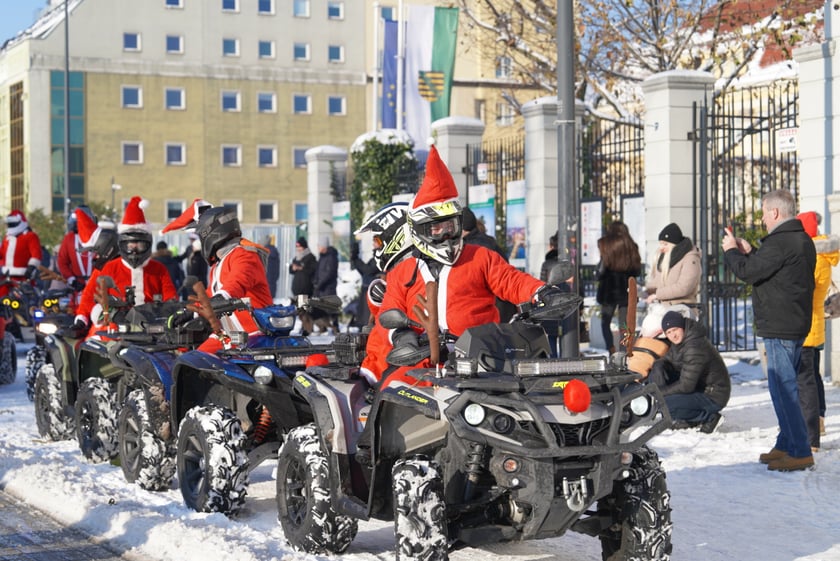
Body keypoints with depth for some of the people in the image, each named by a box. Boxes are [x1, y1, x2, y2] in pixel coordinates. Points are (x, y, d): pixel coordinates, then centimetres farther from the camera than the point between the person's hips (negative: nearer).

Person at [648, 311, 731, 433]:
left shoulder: (695, 348, -27)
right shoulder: (679, 341, 1)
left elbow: (685, 386, -27)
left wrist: (660, 392, -16)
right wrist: (659, 365, -14)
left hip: (713, 396, -10)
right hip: (698, 387, 10)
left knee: (664, 404, -25)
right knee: (656, 374, 1)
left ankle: (709, 417, -7)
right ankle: (688, 419, 6)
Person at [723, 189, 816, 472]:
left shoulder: (779, 242, -19)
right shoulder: (803, 239, 15)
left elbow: (747, 271, -17)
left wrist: (731, 250, 0)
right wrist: (750, 252, 21)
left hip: (779, 327, -11)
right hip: (797, 324, 11)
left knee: (783, 388, -8)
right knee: (785, 387, 17)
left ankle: (800, 452, -7)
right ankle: (786, 445, 23)